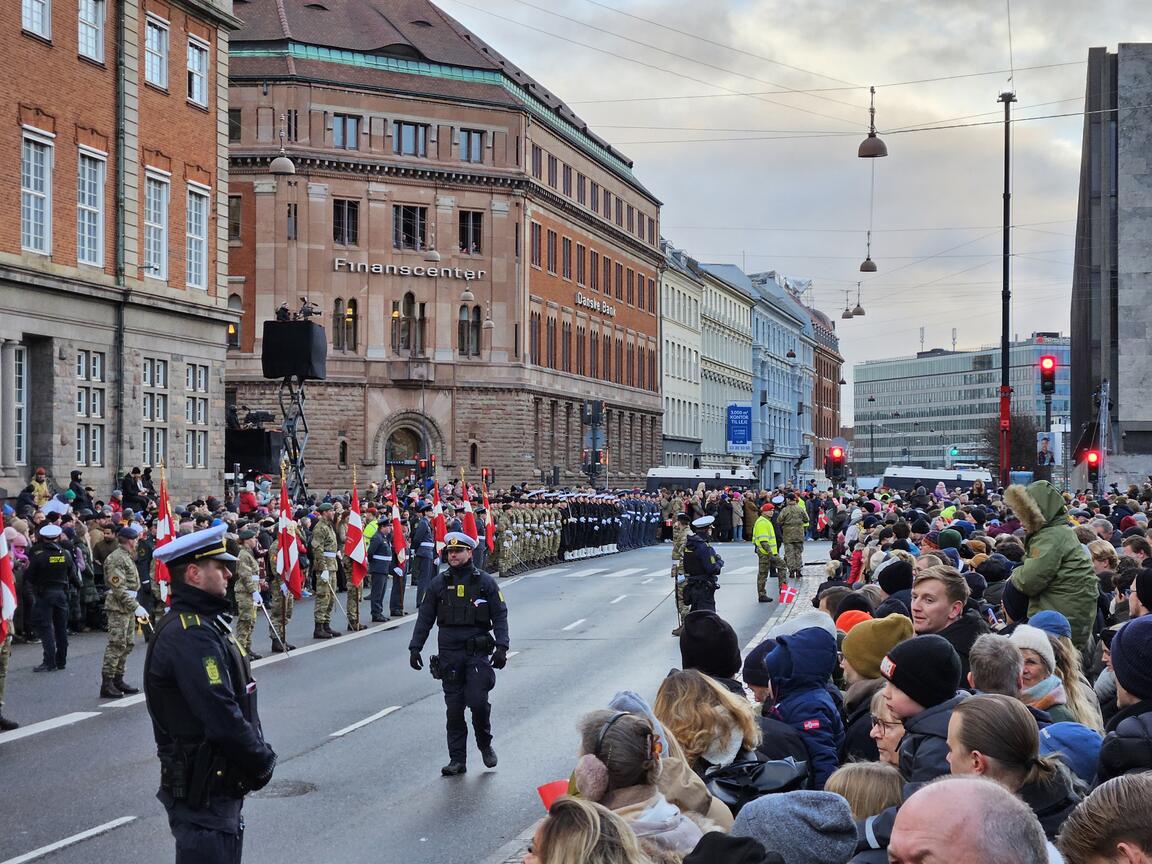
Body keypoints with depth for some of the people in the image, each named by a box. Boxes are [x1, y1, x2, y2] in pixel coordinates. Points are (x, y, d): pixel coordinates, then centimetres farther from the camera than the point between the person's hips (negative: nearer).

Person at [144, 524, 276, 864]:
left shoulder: (205, 622, 12)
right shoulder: (190, 635, -22)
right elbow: (222, 718, -27)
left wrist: (260, 756, 6)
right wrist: (263, 762, -14)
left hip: (218, 784, 10)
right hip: (203, 793, -10)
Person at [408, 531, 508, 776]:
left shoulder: (485, 582, 2)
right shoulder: (438, 583, 7)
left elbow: (500, 616, 2)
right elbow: (425, 618, 10)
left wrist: (501, 647, -9)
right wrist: (415, 647, 3)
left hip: (478, 652, -2)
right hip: (449, 653, 2)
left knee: (478, 701, -12)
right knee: (454, 707, 3)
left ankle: (485, 744, 15)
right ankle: (457, 760, 11)